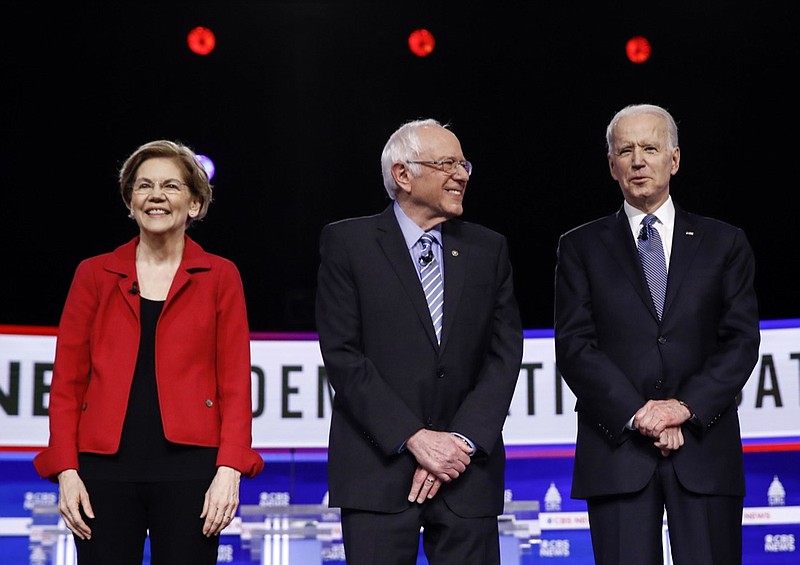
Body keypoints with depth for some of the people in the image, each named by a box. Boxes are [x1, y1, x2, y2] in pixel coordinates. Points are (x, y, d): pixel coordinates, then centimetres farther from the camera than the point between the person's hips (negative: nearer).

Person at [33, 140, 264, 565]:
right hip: (105, 467, 1)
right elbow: (67, 382, 8)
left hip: (189, 467, -1)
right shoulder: (95, 275, 10)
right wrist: (66, 470, -2)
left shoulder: (219, 276, 8)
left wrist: (230, 470, -7)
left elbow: (235, 384, 4)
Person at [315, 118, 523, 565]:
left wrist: (460, 441, -9)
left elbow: (504, 354, 5)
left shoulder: (489, 249, 11)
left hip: (468, 476, 3)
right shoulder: (347, 243, 2)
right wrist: (414, 438, -13)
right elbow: (342, 355, -6)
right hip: (379, 469, -2)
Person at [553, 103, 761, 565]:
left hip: (705, 448, 1)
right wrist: (637, 415, -11)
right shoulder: (582, 247, 10)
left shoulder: (724, 243, 12)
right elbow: (574, 346, 1)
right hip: (617, 449, 0)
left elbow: (742, 340, 3)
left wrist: (685, 407, -11)